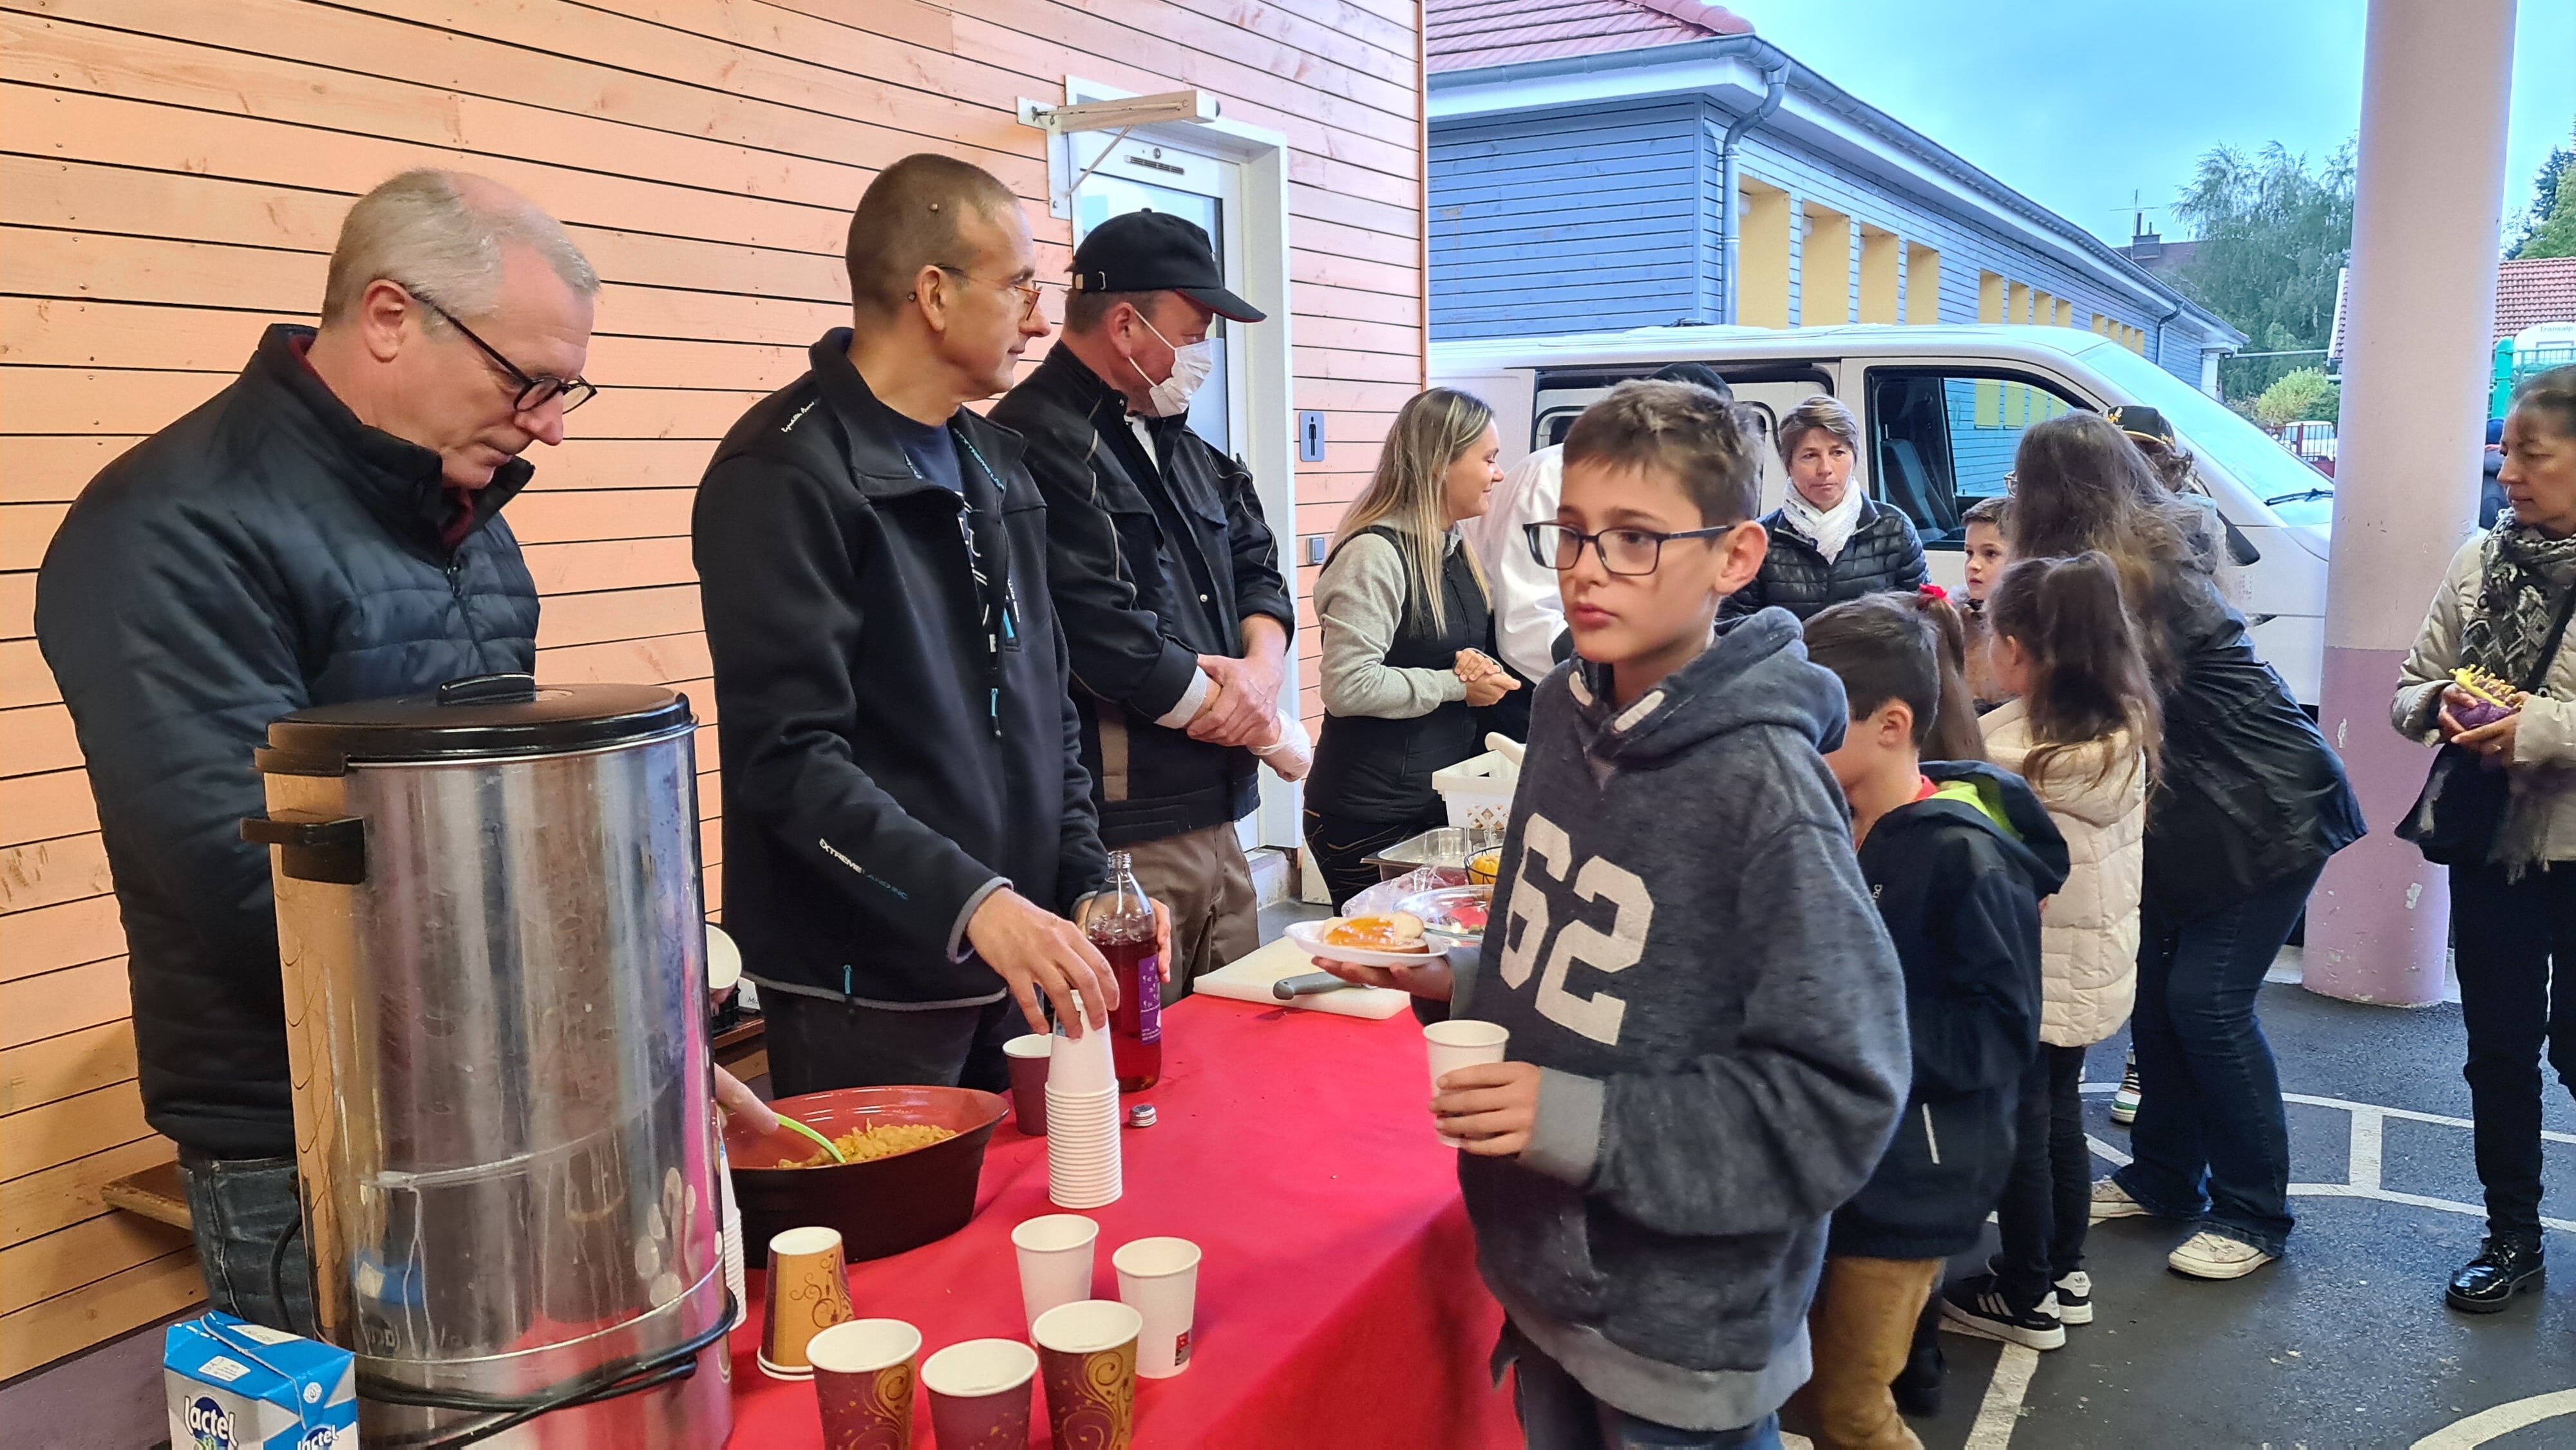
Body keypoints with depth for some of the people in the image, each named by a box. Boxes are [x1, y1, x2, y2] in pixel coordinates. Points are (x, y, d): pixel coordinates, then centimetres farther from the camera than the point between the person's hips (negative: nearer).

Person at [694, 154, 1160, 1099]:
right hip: (866, 994, -7)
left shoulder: (996, 465, 11)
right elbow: (790, 756, -22)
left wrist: (1088, 882, 4)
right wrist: (971, 903, -29)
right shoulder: (784, 477, -15)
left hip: (1015, 963, 8)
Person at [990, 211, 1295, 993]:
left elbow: (1258, 573, 17)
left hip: (1215, 817, 9)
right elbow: (1109, 645, -22)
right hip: (1118, 837, -9)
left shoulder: (1181, 448, 17)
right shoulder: (1036, 446, -15)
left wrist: (1261, 668, -6)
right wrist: (1229, 709, -6)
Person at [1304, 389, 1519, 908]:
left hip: (1443, 802, 8)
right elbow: (1347, 686, -24)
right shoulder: (1375, 553, -17)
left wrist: (1484, 670, 0)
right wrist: (1456, 686, -14)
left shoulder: (1454, 549, 11)